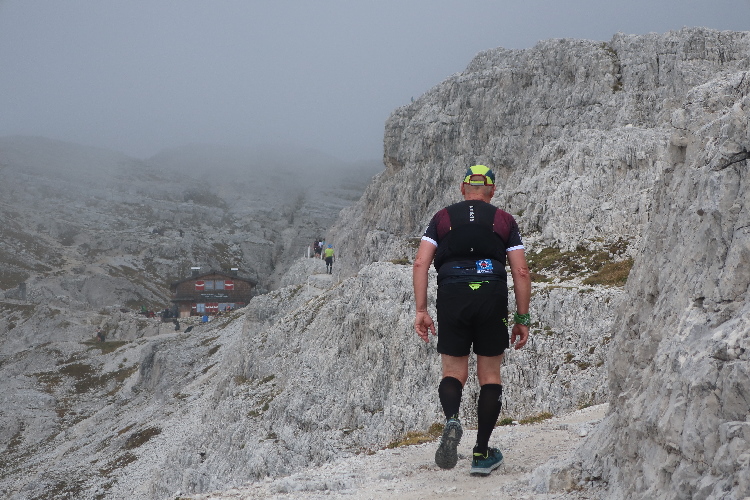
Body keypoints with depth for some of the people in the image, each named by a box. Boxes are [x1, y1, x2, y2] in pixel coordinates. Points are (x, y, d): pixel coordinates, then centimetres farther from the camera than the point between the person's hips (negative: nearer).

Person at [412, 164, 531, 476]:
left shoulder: (442, 217, 14)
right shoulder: (504, 220, 13)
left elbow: (420, 263, 3)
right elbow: (521, 271, 5)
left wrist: (421, 310, 4)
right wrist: (523, 318, 10)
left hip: (452, 297, 1)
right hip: (492, 296, 0)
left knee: (454, 372, 12)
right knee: (490, 374, 10)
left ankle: (452, 420, -20)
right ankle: (482, 454, 9)